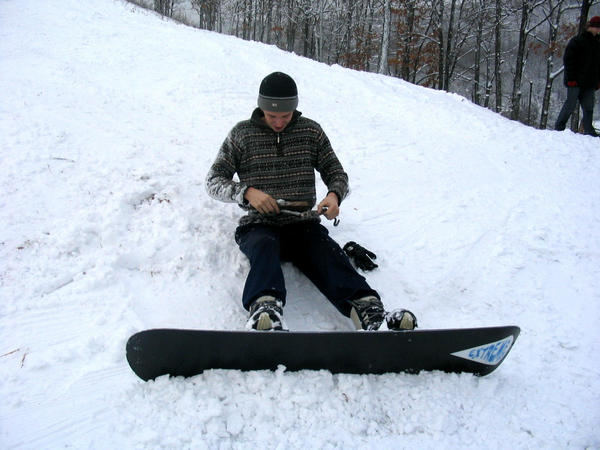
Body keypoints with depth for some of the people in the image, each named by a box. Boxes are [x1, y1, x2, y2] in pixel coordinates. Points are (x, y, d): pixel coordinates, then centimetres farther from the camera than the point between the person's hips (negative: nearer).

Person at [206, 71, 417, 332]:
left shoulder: (311, 131, 12)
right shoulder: (242, 134, 7)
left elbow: (336, 173, 15)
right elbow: (213, 181, 6)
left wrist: (334, 195, -10)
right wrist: (247, 192, -14)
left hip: (303, 224, 1)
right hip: (259, 225, -1)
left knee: (328, 252, -29)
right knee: (265, 246, -36)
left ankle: (368, 310, -51)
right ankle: (265, 310, -61)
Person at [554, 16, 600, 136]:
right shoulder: (577, 41, -5)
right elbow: (568, 60, -9)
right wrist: (571, 78, -16)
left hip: (590, 82, 6)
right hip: (576, 81, -6)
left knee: (589, 107, 4)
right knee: (570, 105, -4)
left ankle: (589, 131, 8)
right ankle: (559, 127, 7)